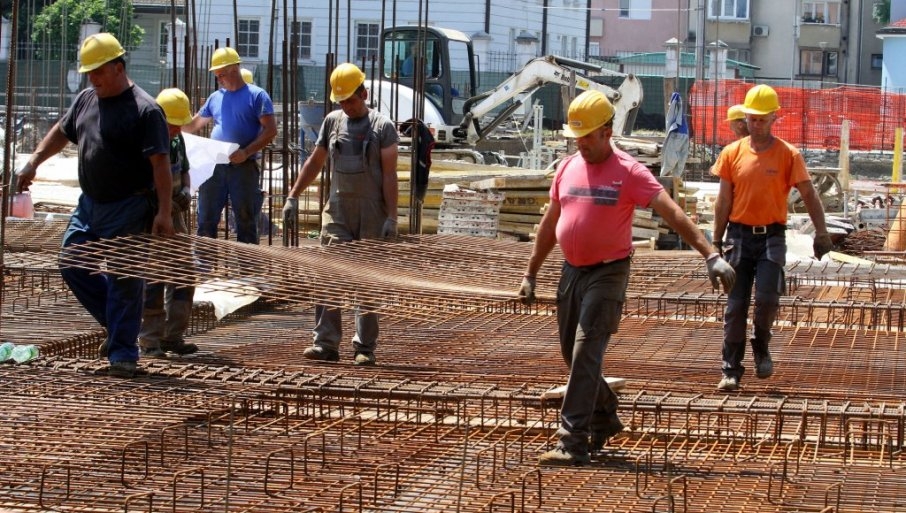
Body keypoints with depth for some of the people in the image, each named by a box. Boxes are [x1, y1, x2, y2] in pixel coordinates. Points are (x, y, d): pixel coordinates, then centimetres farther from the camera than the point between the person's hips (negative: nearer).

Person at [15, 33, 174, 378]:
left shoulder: (145, 110, -14)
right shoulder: (86, 100, 9)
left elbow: (160, 163, -17)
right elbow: (61, 132, 26)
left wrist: (164, 212, -21)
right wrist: (33, 164, 21)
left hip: (128, 211, -8)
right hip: (90, 204, 8)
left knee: (123, 280, -4)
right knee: (72, 266, 8)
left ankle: (123, 353, 4)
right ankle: (119, 326, 23)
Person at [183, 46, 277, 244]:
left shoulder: (256, 95, -2)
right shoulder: (215, 97, 14)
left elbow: (270, 130, -9)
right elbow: (194, 124, 25)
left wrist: (246, 152, -18)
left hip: (243, 167, -5)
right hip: (215, 166, 5)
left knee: (246, 221, 0)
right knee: (206, 220, 5)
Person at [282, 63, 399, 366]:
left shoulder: (382, 127, -1)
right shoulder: (333, 122, 11)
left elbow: (389, 175, -5)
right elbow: (314, 162, 19)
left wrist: (391, 218, -11)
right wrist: (293, 196, 13)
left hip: (372, 214, -4)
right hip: (338, 209, 4)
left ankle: (365, 348, 5)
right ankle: (326, 344, -6)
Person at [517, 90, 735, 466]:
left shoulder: (629, 173, -11)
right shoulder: (568, 168, 8)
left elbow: (673, 213, -18)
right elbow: (550, 225, 18)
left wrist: (710, 255, -27)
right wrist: (530, 274, 19)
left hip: (608, 273, -7)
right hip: (572, 272, 7)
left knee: (585, 354, -13)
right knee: (573, 354, 13)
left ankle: (572, 443, -14)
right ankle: (604, 420, 35)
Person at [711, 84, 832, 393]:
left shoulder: (788, 155, 0)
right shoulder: (732, 153, 4)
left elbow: (809, 196, 0)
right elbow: (724, 201, 7)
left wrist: (821, 232, -11)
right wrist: (717, 241, 5)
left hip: (771, 237, -2)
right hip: (739, 236, 2)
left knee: (767, 297, -17)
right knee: (735, 306, 1)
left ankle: (761, 347, 12)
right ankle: (731, 370, 8)